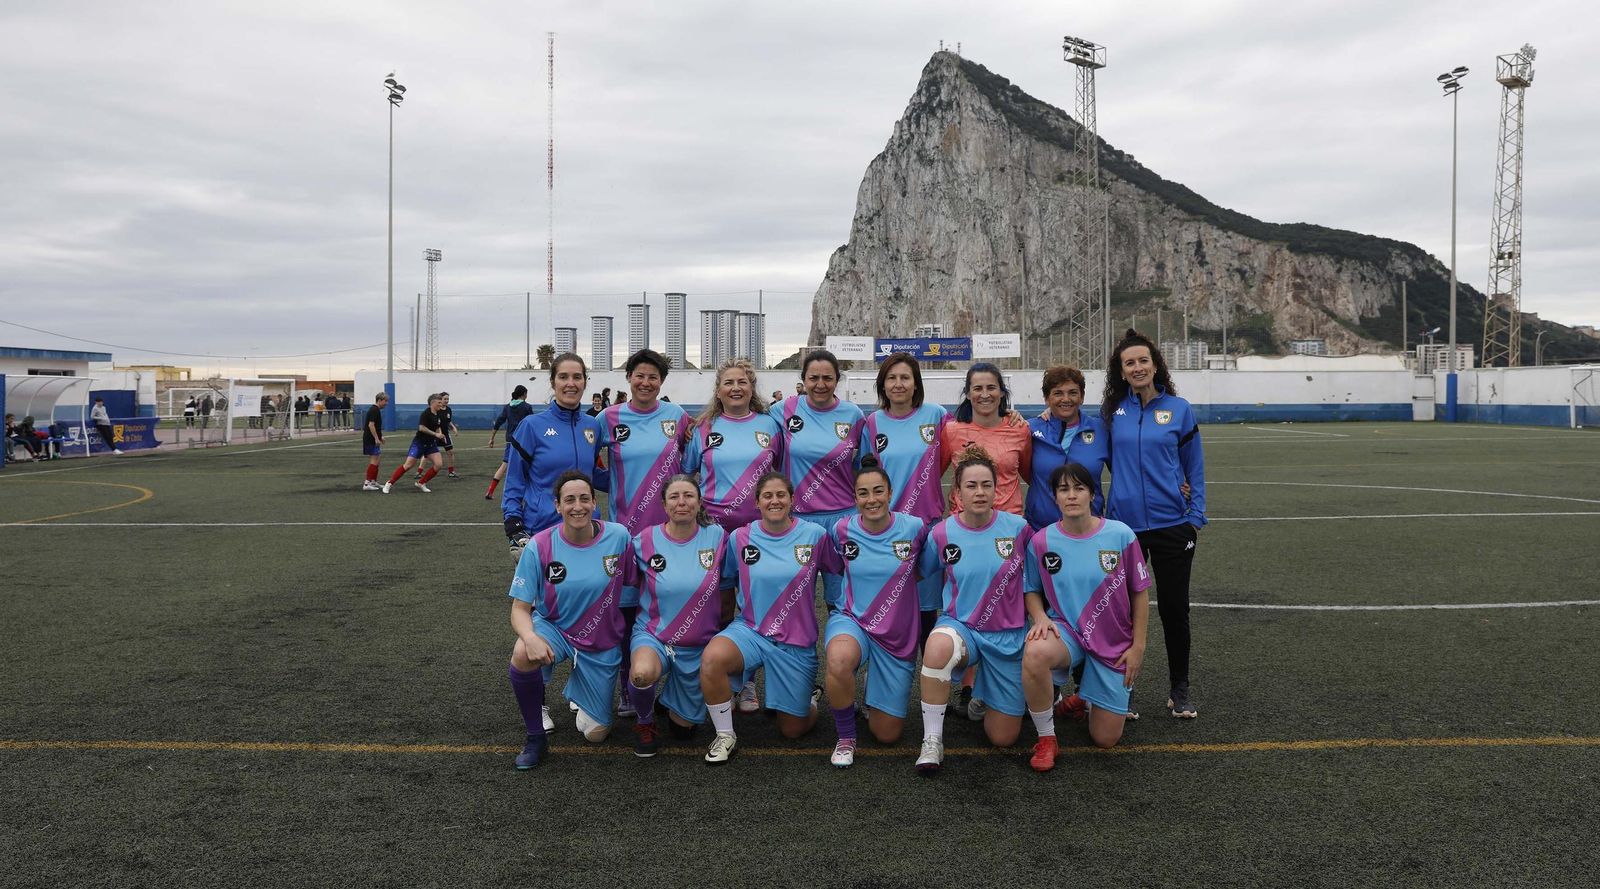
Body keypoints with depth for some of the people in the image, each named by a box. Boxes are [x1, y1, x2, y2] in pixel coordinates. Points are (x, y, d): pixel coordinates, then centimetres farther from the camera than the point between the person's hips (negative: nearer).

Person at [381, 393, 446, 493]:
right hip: (419, 443, -7)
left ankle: (421, 483, 7)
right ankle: (389, 483, 4)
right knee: (408, 465, -10)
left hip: (431, 444, 7)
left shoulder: (437, 415, 6)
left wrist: (440, 435, 7)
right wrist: (435, 434, -24)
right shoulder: (426, 413, -17)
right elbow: (421, 428, -27)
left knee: (438, 464, -8)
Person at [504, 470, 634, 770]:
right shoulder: (539, 546, -17)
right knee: (523, 655, -37)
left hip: (602, 643, 1)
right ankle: (535, 737, -12)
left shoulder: (618, 536, -16)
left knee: (595, 734, 5)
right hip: (554, 628, -1)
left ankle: (579, 689, 40)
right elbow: (520, 608, -15)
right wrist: (529, 637, -36)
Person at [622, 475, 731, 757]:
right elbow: (627, 583, 7)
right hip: (653, 635, -1)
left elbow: (726, 594, 4)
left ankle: (673, 698, 46)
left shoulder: (717, 537, -7)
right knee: (642, 673, -37)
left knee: (683, 728, 10)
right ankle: (644, 723, -3)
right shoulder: (645, 541, -9)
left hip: (699, 645, 2)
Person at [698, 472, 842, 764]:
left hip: (797, 642, 0)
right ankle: (725, 736, -10)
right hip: (749, 630, 0)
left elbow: (836, 575, 6)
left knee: (793, 730, 6)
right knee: (712, 658, -34)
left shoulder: (815, 535, -6)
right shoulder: (740, 538, -4)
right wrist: (728, 624, 8)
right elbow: (726, 584, 11)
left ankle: (810, 696, 43)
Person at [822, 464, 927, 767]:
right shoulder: (842, 529, -8)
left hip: (898, 636, 1)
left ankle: (874, 689, 39)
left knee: (887, 734, 4)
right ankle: (846, 737, -12)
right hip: (851, 621, -1)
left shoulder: (914, 527, -11)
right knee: (840, 660, -40)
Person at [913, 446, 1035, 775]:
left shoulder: (1018, 528, -8)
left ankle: (981, 696, 39)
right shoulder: (941, 534, -8)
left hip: (1009, 635, 1)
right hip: (959, 626, -1)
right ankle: (932, 741, -23)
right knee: (938, 646, -41)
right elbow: (922, 575, 9)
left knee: (1004, 737, 4)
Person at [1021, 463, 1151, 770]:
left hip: (1113, 643, 1)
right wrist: (1040, 618, -15)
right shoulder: (1041, 541, -8)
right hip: (1066, 630, -1)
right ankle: (1046, 739, -15)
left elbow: (1139, 592, 0)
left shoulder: (1121, 535, -10)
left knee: (1105, 739, 3)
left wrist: (1138, 645, -2)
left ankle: (1091, 699, 40)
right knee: (1035, 653, -39)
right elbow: (1032, 591, 6)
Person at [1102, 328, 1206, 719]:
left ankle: (1180, 692, 21)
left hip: (1171, 524, -1)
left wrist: (1196, 517, -1)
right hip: (1124, 525, 1)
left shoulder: (1178, 409, 0)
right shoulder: (1112, 410, 2)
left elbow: (1195, 467, 4)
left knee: (1174, 608, 5)